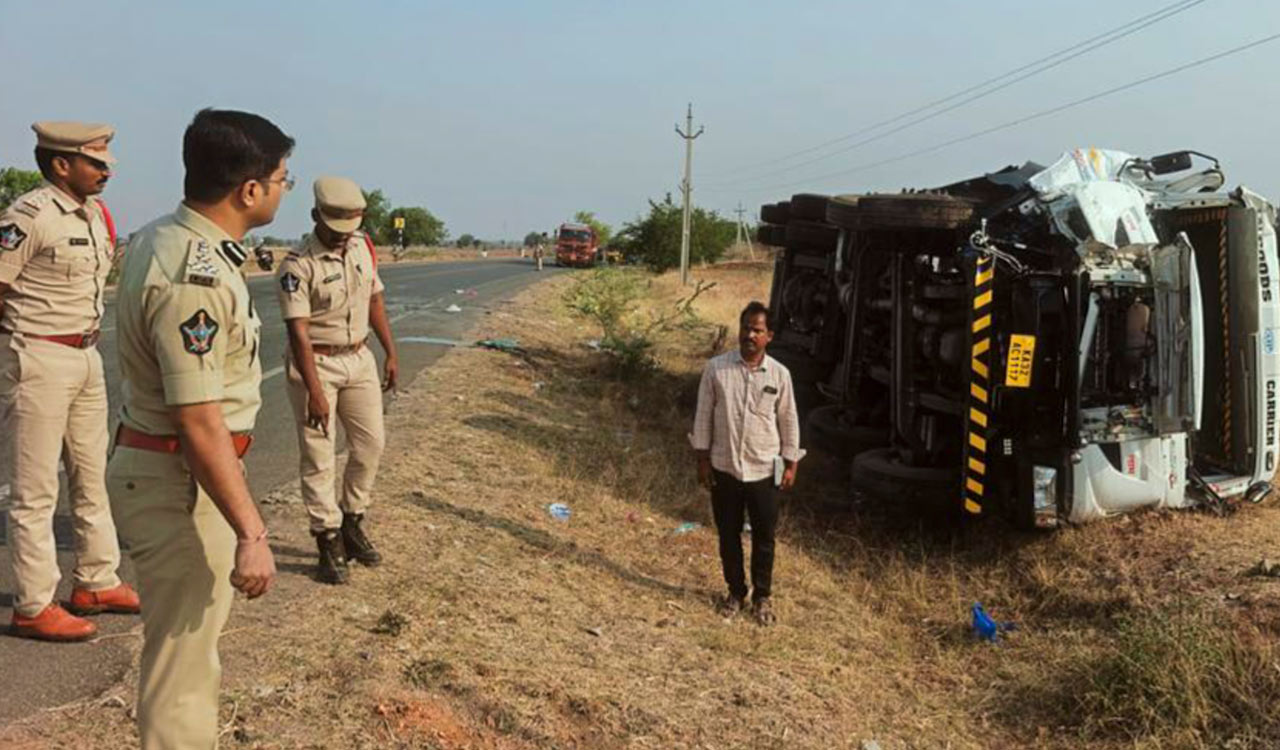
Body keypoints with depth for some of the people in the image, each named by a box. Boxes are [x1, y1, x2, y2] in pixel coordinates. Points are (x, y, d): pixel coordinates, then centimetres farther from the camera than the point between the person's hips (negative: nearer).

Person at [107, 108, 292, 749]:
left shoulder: (160, 238, 4)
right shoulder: (196, 275, -27)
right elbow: (199, 421, -28)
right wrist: (251, 533, -26)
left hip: (152, 466, 10)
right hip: (180, 484, -10)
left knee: (194, 639, 25)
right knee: (182, 660, 3)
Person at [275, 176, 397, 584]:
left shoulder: (361, 246, 3)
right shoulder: (298, 265, -18)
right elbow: (298, 331, -21)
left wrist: (391, 351, 12)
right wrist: (314, 392, -26)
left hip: (359, 359, 6)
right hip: (316, 363, -6)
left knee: (370, 443, 10)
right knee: (318, 456, 0)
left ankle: (352, 524, 27)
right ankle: (328, 543, 9)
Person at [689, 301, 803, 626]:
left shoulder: (779, 374, -6)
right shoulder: (716, 368, -8)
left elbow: (789, 421, 2)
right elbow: (704, 415, -1)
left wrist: (790, 464, 2)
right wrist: (702, 459, -2)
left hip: (763, 470, 0)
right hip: (724, 468, 0)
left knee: (763, 537, 11)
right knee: (729, 535, 13)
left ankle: (762, 596, 30)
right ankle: (735, 592, 33)